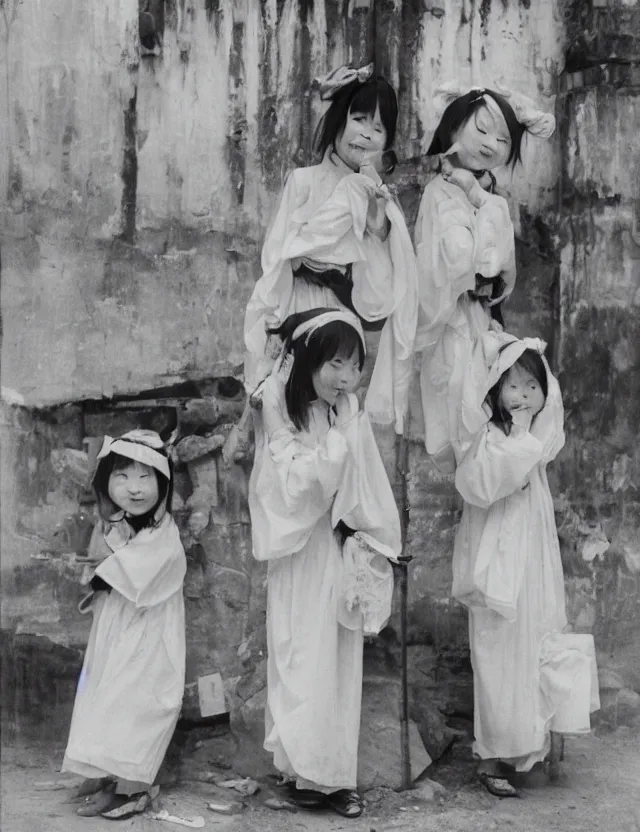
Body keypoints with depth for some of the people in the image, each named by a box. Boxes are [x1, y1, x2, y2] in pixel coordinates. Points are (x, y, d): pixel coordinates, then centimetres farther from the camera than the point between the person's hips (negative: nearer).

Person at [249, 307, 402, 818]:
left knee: (341, 663, 8)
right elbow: (293, 487, -17)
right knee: (305, 660, 1)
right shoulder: (280, 413, -10)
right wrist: (338, 438, -21)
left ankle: (336, 772, 16)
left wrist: (371, 549, -4)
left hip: (342, 553, 4)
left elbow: (370, 491, 3)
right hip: (300, 556, -4)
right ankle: (306, 770, 11)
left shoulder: (351, 413, 0)